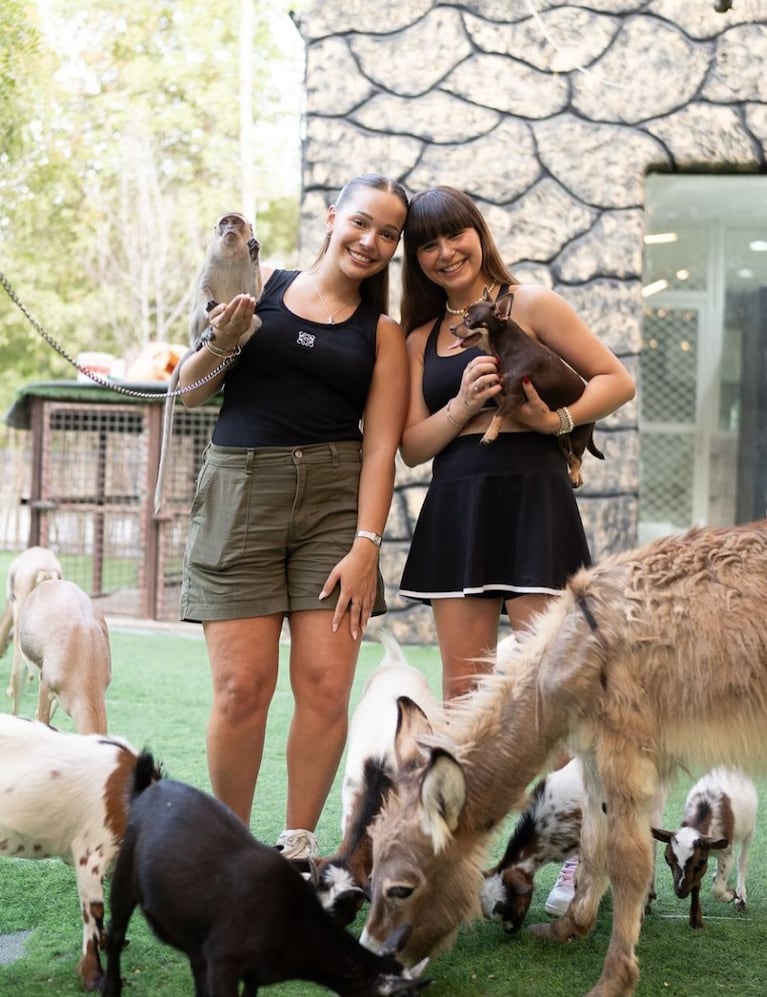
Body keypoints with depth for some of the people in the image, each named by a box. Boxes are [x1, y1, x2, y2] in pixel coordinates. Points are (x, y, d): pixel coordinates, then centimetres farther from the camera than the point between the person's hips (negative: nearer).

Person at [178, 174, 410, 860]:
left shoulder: (382, 333, 11)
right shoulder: (260, 289, 8)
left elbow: (381, 444, 3)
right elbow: (191, 391, 10)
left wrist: (366, 545, -7)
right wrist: (223, 340, -10)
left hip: (335, 500, 1)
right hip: (239, 491, -1)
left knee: (325, 687, -6)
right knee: (242, 687, -7)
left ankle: (299, 847, 10)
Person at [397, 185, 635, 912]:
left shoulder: (529, 305, 3)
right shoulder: (420, 338, 16)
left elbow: (617, 380, 2)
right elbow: (412, 444, 9)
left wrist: (558, 418, -15)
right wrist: (464, 406, -9)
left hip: (530, 499, -5)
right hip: (455, 510, 5)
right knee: (463, 695, 4)